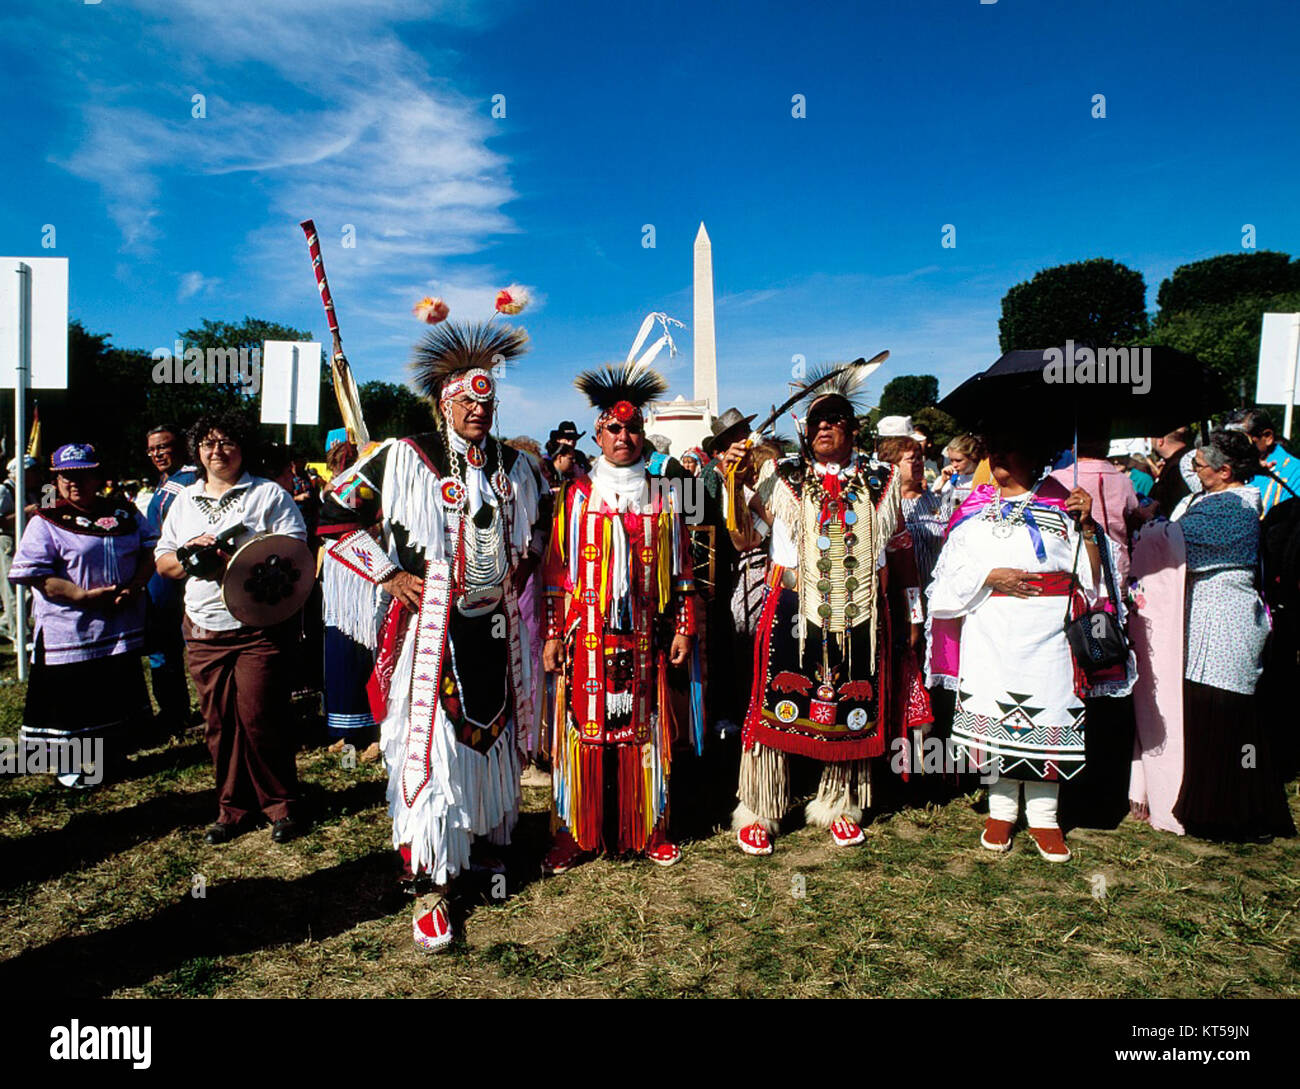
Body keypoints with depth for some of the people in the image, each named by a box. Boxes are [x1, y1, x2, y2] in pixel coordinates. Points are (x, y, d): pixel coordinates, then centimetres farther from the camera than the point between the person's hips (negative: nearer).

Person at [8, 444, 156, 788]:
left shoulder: (123, 514, 7)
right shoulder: (46, 523, -4)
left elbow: (149, 551, 9)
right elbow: (35, 575, -11)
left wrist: (134, 587, -9)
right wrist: (86, 596, -21)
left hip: (122, 627, 4)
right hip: (70, 629, -4)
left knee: (118, 692, 14)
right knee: (71, 699, 5)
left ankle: (111, 754, 32)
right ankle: (68, 764, 23)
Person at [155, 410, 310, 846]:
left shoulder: (270, 495, 3)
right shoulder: (184, 501, 19)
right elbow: (163, 562, 17)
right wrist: (191, 554, -5)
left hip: (259, 627, -5)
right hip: (204, 631, 5)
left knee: (260, 719, -5)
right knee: (219, 723, 7)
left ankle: (281, 805, 10)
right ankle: (233, 808, 20)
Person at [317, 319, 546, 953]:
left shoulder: (514, 466, 9)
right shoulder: (404, 459, -7)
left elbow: (538, 518, 28)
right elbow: (335, 515, -5)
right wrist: (390, 575, -9)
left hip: (496, 628, 5)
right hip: (431, 630, -5)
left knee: (494, 731, 16)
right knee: (430, 747, -4)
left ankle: (484, 837, 40)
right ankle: (429, 883, 11)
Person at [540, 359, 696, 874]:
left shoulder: (664, 496, 9)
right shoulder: (576, 495, 4)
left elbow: (679, 568, 10)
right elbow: (557, 569, 2)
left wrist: (683, 627, 6)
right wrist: (552, 634, -2)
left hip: (643, 636, 1)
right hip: (587, 634, -1)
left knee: (643, 727, 7)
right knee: (585, 726, 3)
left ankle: (650, 829, 22)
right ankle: (575, 831, 16)